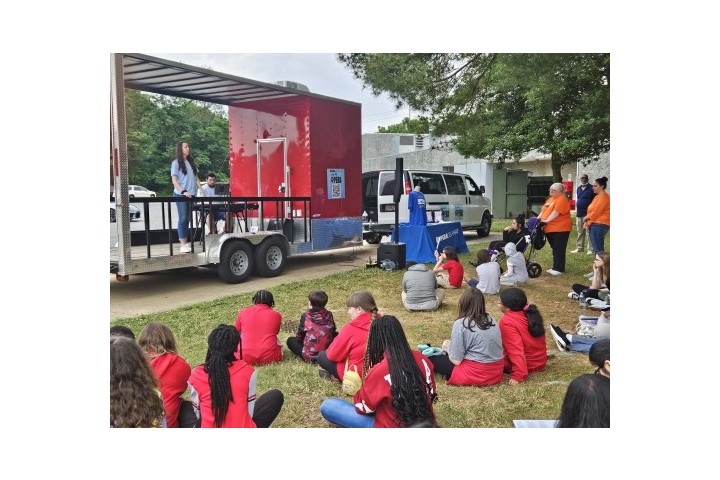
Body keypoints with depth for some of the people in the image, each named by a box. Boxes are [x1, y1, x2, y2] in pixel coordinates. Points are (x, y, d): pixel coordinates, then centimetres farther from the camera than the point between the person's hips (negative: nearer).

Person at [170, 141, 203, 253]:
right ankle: (182, 244, -6)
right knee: (183, 219, -6)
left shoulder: (191, 162, 15)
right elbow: (174, 181, -7)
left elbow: (196, 177, 16)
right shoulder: (176, 163, -2)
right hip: (180, 195, -5)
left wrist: (200, 189, 2)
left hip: (191, 195, 5)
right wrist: (183, 191, -19)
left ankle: (185, 242, 11)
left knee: (187, 219, 7)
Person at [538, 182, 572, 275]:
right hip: (550, 229, 9)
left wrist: (547, 220, -27)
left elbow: (556, 212, -22)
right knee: (554, 249, 15)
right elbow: (543, 211, 18)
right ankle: (555, 267, 21)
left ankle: (559, 269, -2)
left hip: (560, 229, -9)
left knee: (559, 250, -5)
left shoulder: (562, 199, -10)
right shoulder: (550, 199, 19)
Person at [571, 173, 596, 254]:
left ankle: (590, 249, -4)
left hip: (587, 214, -7)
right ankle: (579, 248, 19)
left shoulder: (591, 188, -4)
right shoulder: (578, 188, 16)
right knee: (580, 232, 12)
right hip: (579, 214, 7)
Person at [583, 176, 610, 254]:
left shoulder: (603, 197, -12)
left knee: (598, 249, -10)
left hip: (599, 225, -10)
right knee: (596, 249, 11)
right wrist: (587, 222, 4)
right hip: (595, 225, 10)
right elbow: (592, 211, 17)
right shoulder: (597, 196, 19)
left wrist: (586, 218, -2)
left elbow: (596, 212, -17)